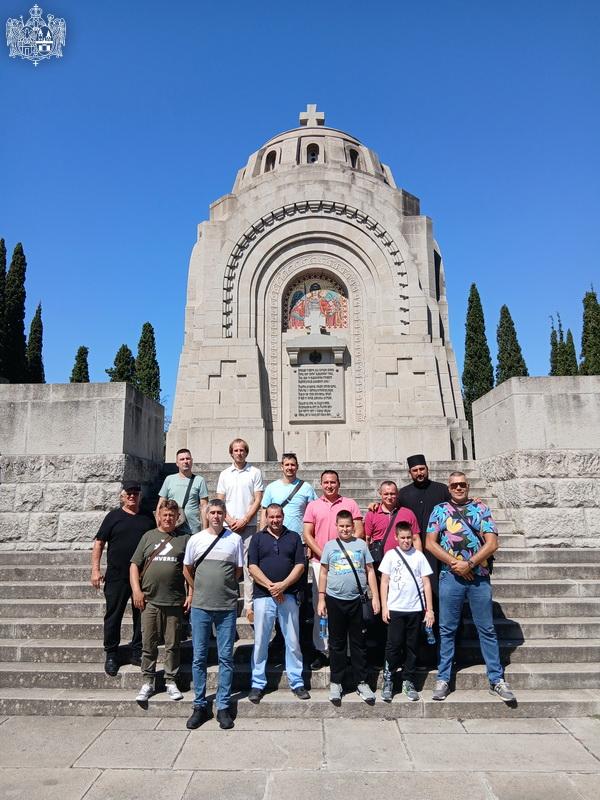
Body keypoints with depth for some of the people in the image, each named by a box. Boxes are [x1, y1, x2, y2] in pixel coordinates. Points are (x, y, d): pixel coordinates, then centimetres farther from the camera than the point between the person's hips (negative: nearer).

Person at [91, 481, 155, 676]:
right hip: (116, 576, -2)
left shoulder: (148, 518, 8)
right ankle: (111, 655, 22)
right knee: (113, 615, 6)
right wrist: (96, 569, -8)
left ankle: (137, 653, 23)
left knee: (142, 616, 9)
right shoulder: (113, 516, 1)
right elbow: (99, 543, 0)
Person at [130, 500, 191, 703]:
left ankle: (171, 682, 21)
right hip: (149, 600, 1)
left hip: (175, 602, -1)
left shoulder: (185, 539, 5)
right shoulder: (148, 536, 9)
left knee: (172, 645, 7)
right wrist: (136, 590, -2)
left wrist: (191, 594, -1)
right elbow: (134, 565, 8)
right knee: (148, 645, 8)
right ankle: (148, 682, 22)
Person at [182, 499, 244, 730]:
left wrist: (224, 588, 6)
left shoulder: (235, 539, 0)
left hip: (227, 607, -1)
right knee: (199, 657, 8)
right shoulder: (196, 539, 2)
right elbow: (187, 570, 13)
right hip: (200, 607, 1)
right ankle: (199, 706, 21)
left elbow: (238, 571, 7)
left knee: (225, 658, 5)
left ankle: (223, 707, 16)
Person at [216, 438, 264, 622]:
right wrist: (229, 520, -4)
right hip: (229, 526, 3)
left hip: (248, 525, -3)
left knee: (248, 566, -3)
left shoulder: (255, 472, 3)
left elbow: (257, 500, -1)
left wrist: (244, 520, -8)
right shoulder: (224, 474, 12)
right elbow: (219, 501, 10)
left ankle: (249, 605, 0)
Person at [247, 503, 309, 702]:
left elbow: (300, 565, 2)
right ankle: (257, 684, 16)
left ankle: (297, 682, 17)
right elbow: (252, 567, -1)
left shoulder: (294, 537, 9)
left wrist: (283, 585, -11)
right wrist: (270, 586, -12)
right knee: (260, 641, 4)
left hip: (288, 596, 1)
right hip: (263, 596, 0)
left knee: (293, 641, 6)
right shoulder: (257, 538, 7)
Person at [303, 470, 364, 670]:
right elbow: (307, 535, 5)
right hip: (320, 561, 1)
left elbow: (359, 531, 3)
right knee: (320, 607, 3)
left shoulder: (350, 503, 6)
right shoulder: (313, 506, 9)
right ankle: (321, 651, 13)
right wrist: (323, 554, -6)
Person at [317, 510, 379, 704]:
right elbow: (323, 573, 6)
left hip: (357, 600, 0)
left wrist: (375, 597, 1)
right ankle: (335, 683, 21)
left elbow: (370, 571, 6)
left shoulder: (361, 544, 4)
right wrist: (321, 599, 3)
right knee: (337, 644, 10)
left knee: (359, 644, 9)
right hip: (335, 600, 0)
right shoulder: (329, 546, 3)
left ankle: (362, 683, 20)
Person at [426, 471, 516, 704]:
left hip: (479, 576, 0)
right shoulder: (439, 510, 5)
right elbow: (430, 543, -1)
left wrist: (469, 564, -12)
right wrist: (454, 564, -10)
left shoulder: (481, 508, 4)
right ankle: (443, 679, 17)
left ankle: (496, 679, 20)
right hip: (450, 577, 0)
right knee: (447, 630, 7)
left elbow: (492, 543, -3)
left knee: (487, 629, 8)